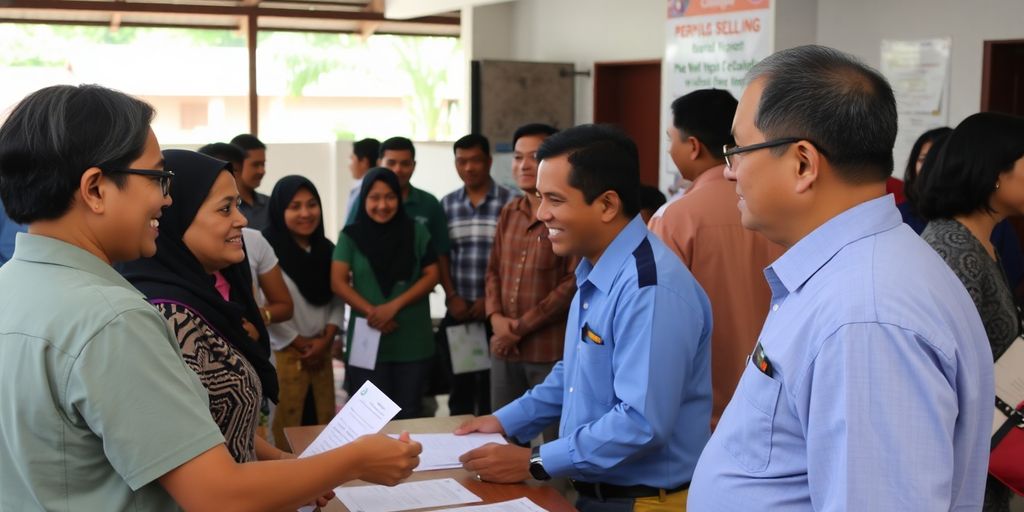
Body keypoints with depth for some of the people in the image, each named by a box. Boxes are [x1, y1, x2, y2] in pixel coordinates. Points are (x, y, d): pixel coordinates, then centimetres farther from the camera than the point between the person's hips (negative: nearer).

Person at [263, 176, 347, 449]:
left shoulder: (327, 249, 10)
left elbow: (337, 299, 10)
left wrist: (326, 339, -4)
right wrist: (300, 344, -7)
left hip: (322, 352, 6)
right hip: (283, 352, -6)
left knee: (324, 424, 9)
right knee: (287, 428, -3)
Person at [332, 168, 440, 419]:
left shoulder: (416, 232, 4)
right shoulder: (351, 235, 2)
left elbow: (432, 275, 1)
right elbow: (338, 282, -3)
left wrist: (394, 306, -11)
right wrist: (371, 312, -15)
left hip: (413, 341, 1)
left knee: (408, 414, 9)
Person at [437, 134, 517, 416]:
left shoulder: (510, 202, -3)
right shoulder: (447, 204, 10)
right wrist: (451, 296, -3)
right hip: (457, 311, 4)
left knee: (492, 391, 0)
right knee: (459, 388, 11)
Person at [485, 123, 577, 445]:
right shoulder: (509, 213, 14)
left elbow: (573, 282, -14)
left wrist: (521, 328, -11)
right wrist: (496, 317, -1)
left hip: (553, 351, -7)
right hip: (505, 350, 7)